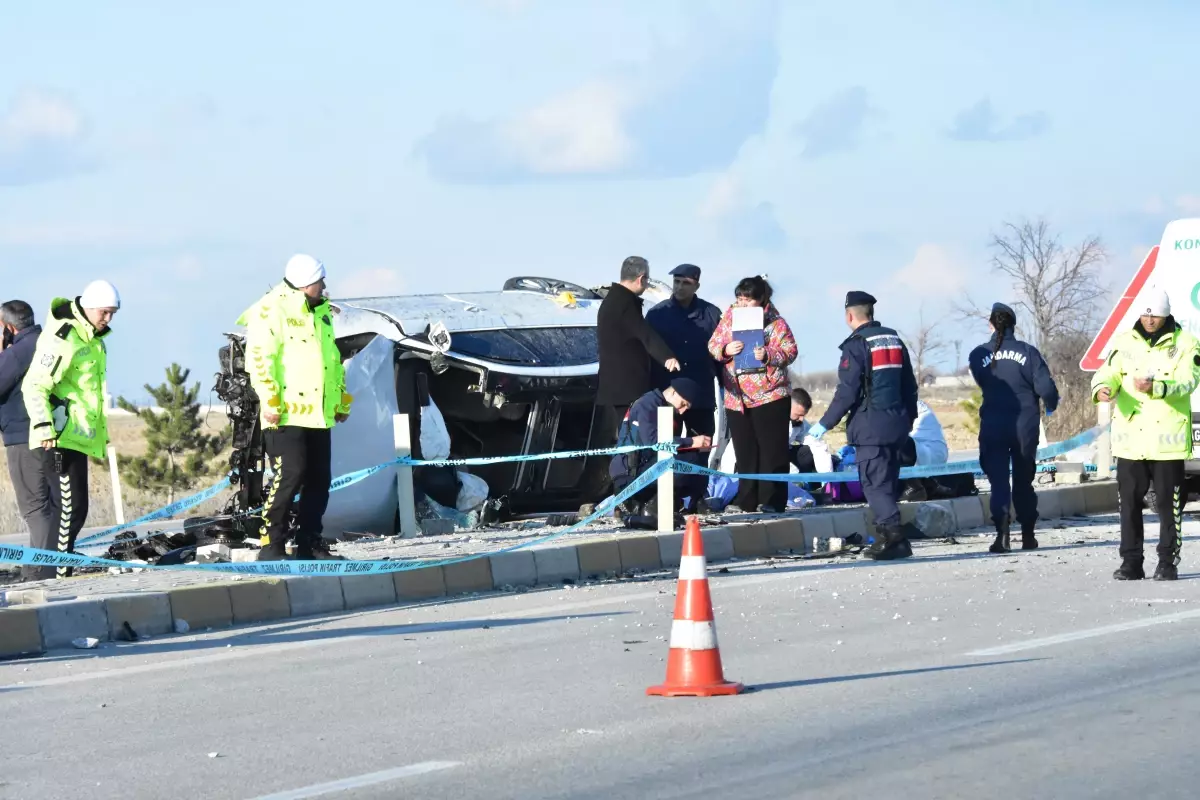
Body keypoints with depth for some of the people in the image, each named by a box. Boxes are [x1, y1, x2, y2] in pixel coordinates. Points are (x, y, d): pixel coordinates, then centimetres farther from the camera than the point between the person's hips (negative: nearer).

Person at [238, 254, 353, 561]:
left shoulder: (321, 312, 19)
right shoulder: (272, 310, -9)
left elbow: (333, 358, 29)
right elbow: (259, 358, -16)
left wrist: (341, 398, 27)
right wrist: (269, 399, -21)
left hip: (319, 414, 9)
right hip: (287, 414, -9)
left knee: (319, 479, 8)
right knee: (289, 476, -14)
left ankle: (309, 544, 16)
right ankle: (271, 545, -8)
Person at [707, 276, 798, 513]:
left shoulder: (775, 322, -5)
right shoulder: (729, 317, 7)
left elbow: (790, 351, -8)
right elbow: (713, 345, 6)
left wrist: (768, 355, -24)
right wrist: (725, 349, -14)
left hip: (770, 396, -4)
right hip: (737, 397, 4)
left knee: (772, 451, -2)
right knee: (745, 453, 10)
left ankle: (772, 500, 1)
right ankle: (746, 500, 16)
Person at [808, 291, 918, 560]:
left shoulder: (856, 345, -10)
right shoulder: (894, 340, 13)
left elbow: (847, 391, -15)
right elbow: (909, 385, 18)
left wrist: (825, 424, -8)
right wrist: (909, 419, 27)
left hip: (870, 425, -8)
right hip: (897, 422, 8)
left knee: (875, 484, -7)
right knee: (888, 482, 14)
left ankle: (896, 538, -16)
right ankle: (886, 537, 17)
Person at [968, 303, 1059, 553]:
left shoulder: (978, 356, -3)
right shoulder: (1027, 352, -6)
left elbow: (982, 383, 7)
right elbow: (1045, 387, -9)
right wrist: (1051, 406, 11)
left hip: (992, 427, -1)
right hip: (1025, 426, 1)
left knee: (998, 481, -1)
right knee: (1023, 481, 16)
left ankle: (1002, 529, -24)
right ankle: (1028, 534, 22)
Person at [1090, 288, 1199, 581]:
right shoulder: (1125, 342, 9)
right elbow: (1108, 372, 2)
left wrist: (1157, 388, -30)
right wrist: (1101, 389, -22)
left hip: (1167, 439, -3)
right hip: (1130, 438, 3)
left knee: (1169, 503, 1)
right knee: (1129, 501, 5)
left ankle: (1168, 562, 10)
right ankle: (1131, 562, 13)